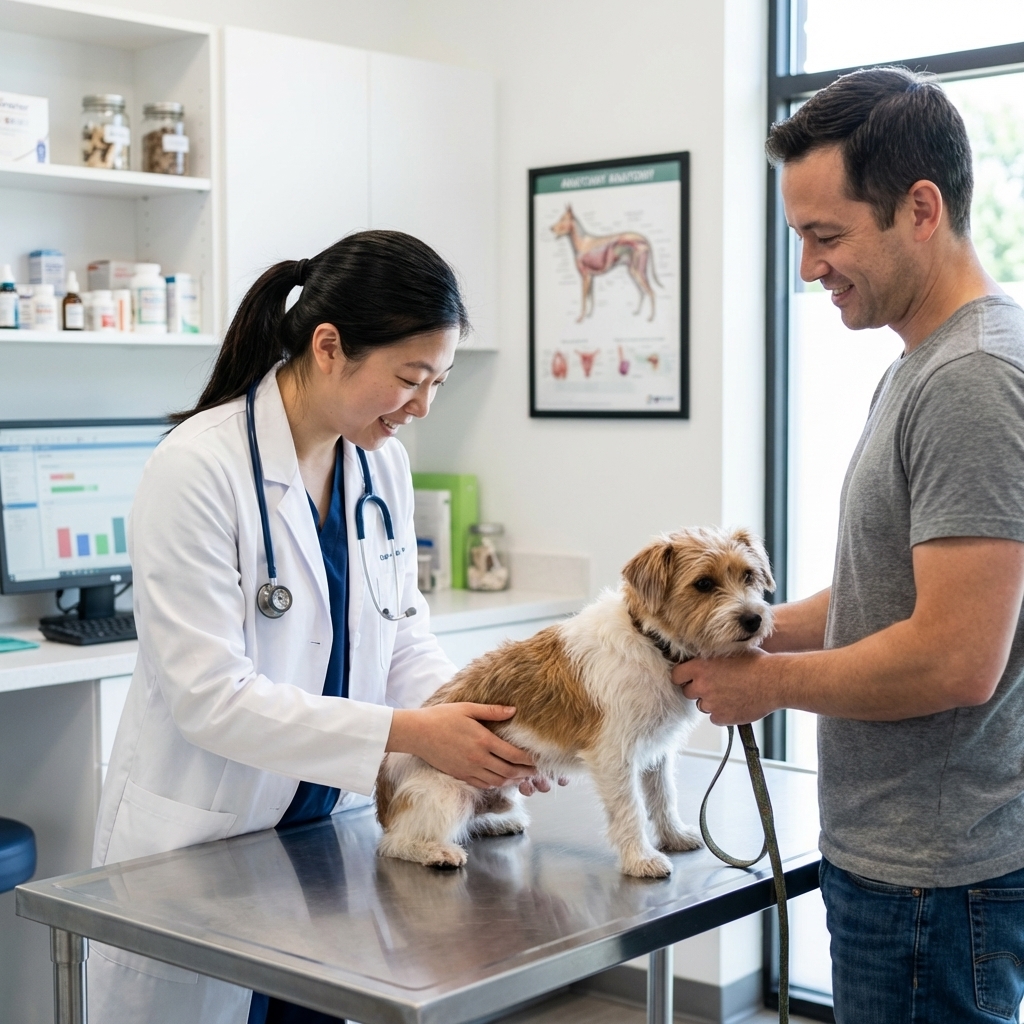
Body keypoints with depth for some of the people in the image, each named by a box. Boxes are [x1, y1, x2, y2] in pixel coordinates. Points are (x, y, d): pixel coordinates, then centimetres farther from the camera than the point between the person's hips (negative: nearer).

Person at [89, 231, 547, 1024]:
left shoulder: (383, 463, 0)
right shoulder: (197, 468, -21)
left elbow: (401, 635, 7)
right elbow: (211, 697, -24)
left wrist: (482, 719, -12)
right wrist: (409, 734, -26)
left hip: (326, 834, 6)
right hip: (199, 848, -6)